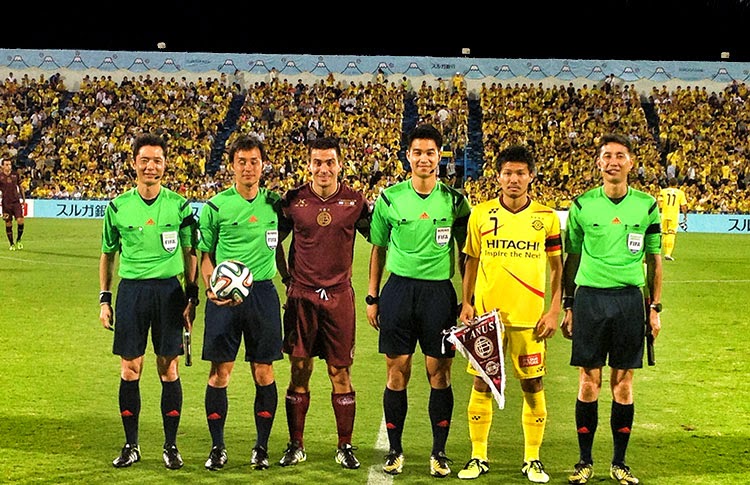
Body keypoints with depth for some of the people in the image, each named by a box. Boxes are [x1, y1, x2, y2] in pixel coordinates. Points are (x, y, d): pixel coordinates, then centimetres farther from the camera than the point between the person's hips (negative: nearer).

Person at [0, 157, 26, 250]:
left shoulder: (15, 175, 5)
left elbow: (20, 187, 16)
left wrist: (23, 198, 14)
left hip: (16, 202, 1)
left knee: (20, 220, -12)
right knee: (8, 224, 2)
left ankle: (18, 240, 9)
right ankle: (12, 244, 14)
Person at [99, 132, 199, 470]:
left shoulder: (179, 205, 2)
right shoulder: (118, 206, 3)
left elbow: (190, 254, 8)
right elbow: (107, 254, 12)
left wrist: (192, 297, 3)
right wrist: (104, 299, 7)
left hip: (169, 290, -1)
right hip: (131, 289, 1)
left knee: (169, 370, 2)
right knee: (129, 370, 2)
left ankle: (171, 446, 12)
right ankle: (131, 445, 14)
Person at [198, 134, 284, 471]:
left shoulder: (274, 203, 8)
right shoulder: (216, 206, 1)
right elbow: (205, 254, 6)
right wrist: (211, 288, -9)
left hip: (263, 292, 1)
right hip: (224, 296, -1)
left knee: (263, 373, 3)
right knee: (220, 373, 0)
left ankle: (261, 447, 14)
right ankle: (217, 447, 12)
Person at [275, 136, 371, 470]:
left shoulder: (355, 201, 0)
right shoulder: (294, 200, 1)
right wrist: (287, 278, 6)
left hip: (339, 295, 0)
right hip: (301, 295, 0)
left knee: (340, 373, 3)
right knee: (299, 371, 4)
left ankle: (345, 446, 12)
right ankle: (296, 445, 13)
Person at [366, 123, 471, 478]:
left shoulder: (454, 200, 3)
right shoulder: (390, 198, 3)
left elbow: (465, 253, 9)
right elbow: (378, 249, 10)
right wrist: (372, 297, 7)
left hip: (440, 292, 0)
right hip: (399, 288, 0)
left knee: (439, 373, 2)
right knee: (397, 372, 3)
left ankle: (439, 452, 13)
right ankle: (394, 450, 15)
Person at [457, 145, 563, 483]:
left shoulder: (546, 218, 1)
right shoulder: (481, 214, 3)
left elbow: (557, 267, 6)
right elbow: (471, 261, 10)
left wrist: (554, 310, -1)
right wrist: (466, 303, 3)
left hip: (530, 316, 0)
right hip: (486, 313, 1)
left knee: (533, 385, 3)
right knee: (482, 383, 3)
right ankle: (479, 457, 15)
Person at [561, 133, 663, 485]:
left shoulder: (646, 205, 5)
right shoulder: (583, 204, 3)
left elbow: (653, 260, 10)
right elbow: (571, 258, 9)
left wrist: (655, 308, 5)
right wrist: (568, 306, 6)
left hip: (630, 298, 1)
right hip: (589, 297, 0)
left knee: (623, 383, 4)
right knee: (589, 382, 1)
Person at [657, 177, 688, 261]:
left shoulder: (663, 191, 5)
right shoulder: (680, 192, 3)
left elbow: (659, 203, -4)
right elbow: (683, 206, 2)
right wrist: (685, 216, 12)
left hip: (664, 215, 2)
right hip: (674, 215, -2)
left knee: (664, 234, 14)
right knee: (671, 235, -5)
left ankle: (666, 253, 21)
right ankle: (668, 254, -16)